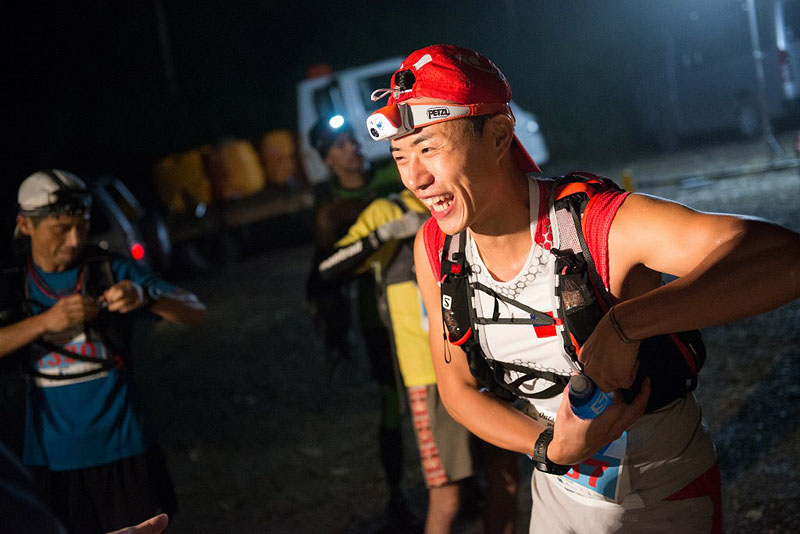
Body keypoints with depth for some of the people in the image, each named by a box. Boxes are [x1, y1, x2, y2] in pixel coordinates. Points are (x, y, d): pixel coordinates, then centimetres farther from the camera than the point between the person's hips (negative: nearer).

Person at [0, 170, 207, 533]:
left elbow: (196, 311, -9)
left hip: (123, 447, -1)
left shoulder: (112, 271, -3)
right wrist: (46, 321, -28)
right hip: (51, 458, 1)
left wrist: (145, 296, -28)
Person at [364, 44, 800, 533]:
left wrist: (622, 323, -51)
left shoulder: (602, 223, -31)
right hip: (559, 488, 5)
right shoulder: (435, 249, -13)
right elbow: (458, 387, -3)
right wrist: (551, 448, -20)